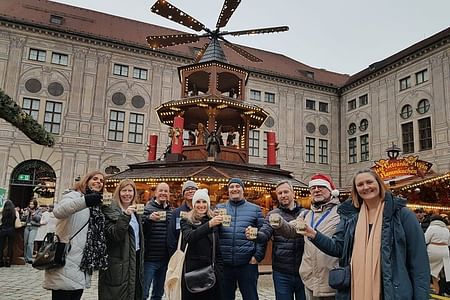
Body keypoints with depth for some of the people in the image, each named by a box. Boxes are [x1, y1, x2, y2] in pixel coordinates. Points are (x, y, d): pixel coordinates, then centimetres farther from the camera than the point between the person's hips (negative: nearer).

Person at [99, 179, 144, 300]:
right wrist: (125, 216, -31)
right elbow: (114, 235, -21)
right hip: (118, 265, -7)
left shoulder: (135, 212, 14)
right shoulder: (110, 211, -9)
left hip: (135, 258, 7)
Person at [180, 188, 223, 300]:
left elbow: (218, 248, 12)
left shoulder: (214, 220, 8)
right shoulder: (187, 221, 1)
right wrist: (209, 225, -31)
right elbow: (189, 237, -20)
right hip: (192, 270, -2)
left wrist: (219, 269, 4)